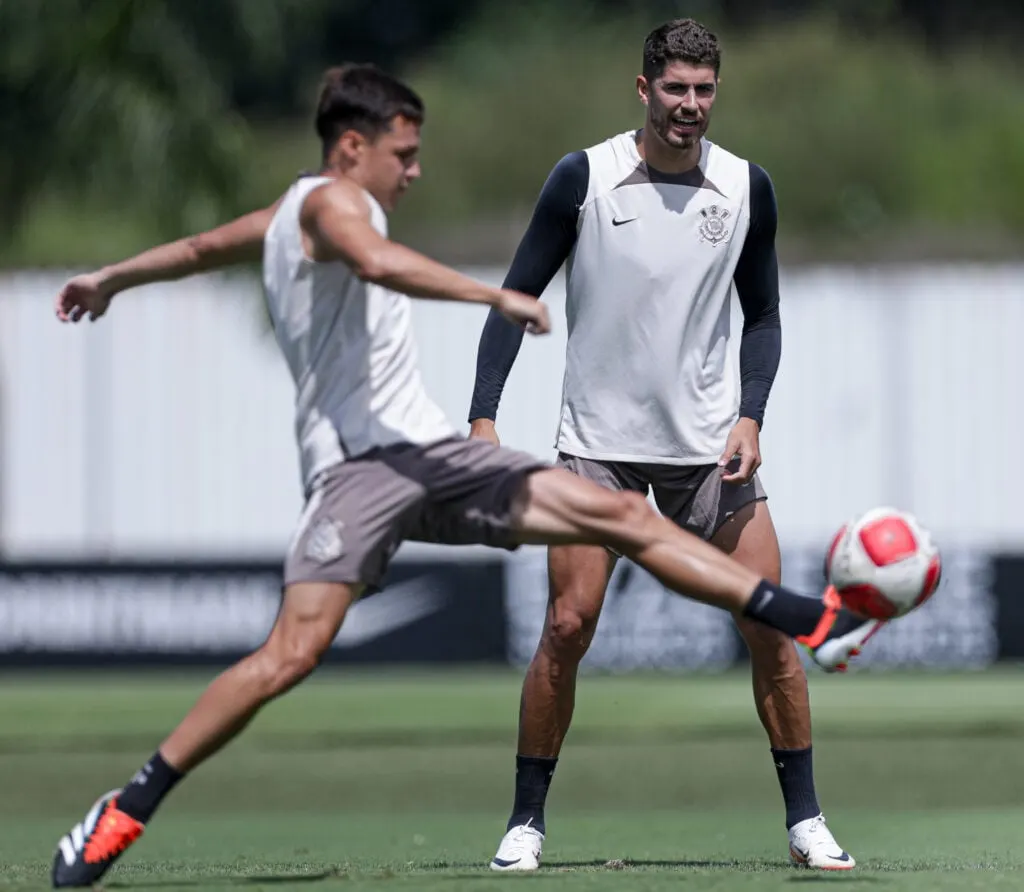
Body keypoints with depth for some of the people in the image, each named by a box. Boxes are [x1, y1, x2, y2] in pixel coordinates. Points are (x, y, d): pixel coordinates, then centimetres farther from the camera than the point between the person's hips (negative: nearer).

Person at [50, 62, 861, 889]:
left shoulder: (286, 217, 26)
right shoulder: (331, 201, -4)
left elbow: (200, 247, 41)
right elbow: (376, 262, -27)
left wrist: (109, 281, 57)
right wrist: (498, 297, -32)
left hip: (428, 450, 10)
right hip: (361, 462, -10)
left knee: (623, 515, -1)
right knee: (294, 651, -24)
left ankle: (815, 622, -4)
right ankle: (122, 815, -16)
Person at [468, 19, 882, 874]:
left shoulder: (745, 187, -1)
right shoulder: (583, 178, -8)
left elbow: (762, 316, 10)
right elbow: (516, 298, -3)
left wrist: (750, 416, -6)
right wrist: (484, 417, -12)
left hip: (709, 446, 2)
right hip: (598, 441, -2)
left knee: (772, 624, -3)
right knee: (567, 627, -9)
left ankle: (806, 821, 8)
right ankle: (526, 821, 5)